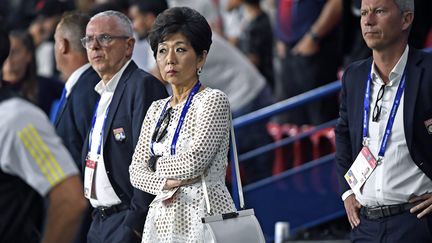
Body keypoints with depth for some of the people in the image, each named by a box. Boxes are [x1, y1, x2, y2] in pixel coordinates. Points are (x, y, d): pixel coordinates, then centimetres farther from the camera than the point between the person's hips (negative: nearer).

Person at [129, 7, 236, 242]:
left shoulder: (213, 100, -7)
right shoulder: (157, 109, 14)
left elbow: (193, 162, -18)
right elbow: (136, 171, 9)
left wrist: (155, 164, 0)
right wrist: (166, 183, -10)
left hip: (203, 219, -6)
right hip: (161, 221, 6)